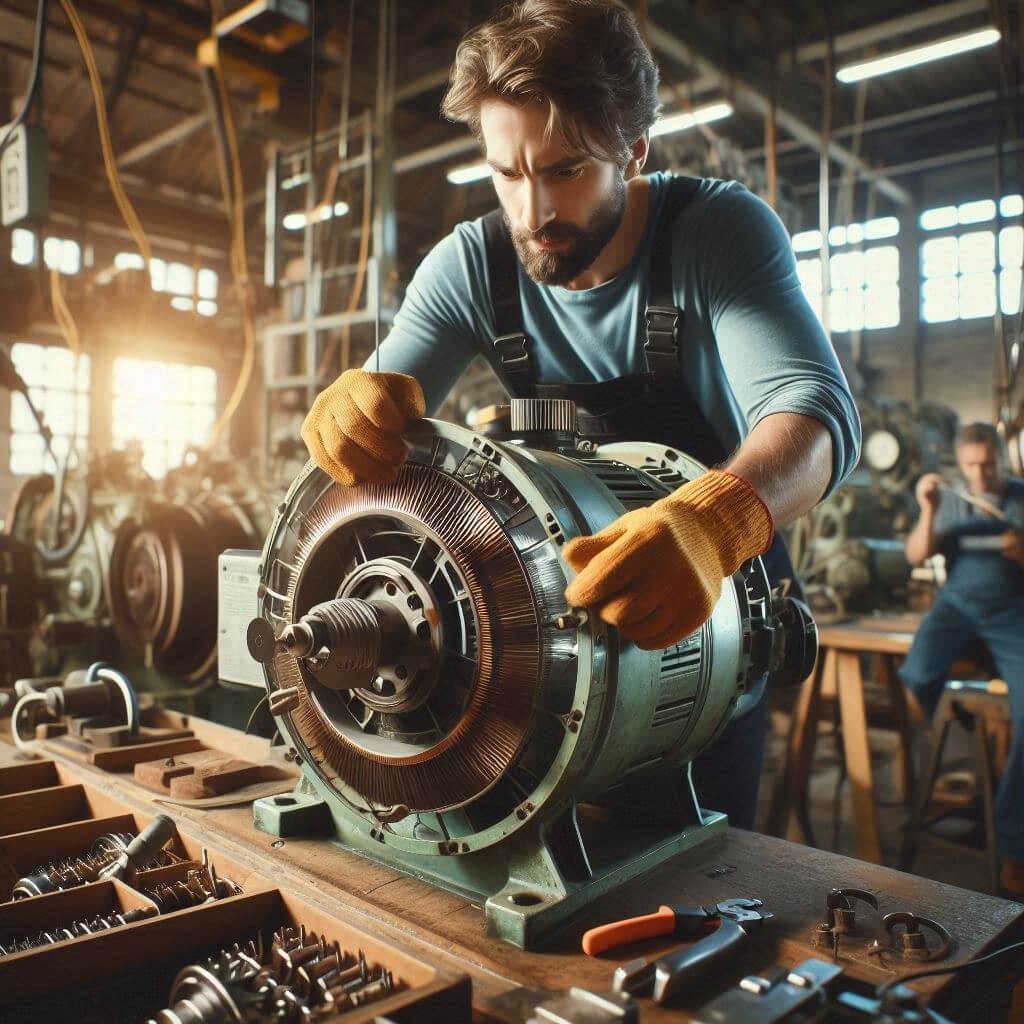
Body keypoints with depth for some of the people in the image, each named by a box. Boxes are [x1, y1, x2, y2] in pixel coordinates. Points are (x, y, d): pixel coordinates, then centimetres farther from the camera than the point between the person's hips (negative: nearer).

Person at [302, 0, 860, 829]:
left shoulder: (721, 229, -20)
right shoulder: (471, 265, -11)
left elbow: (816, 408, -34)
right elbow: (383, 413, -12)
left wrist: (710, 523, -56)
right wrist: (358, 406, -38)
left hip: (719, 603, -2)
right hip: (564, 603, 3)